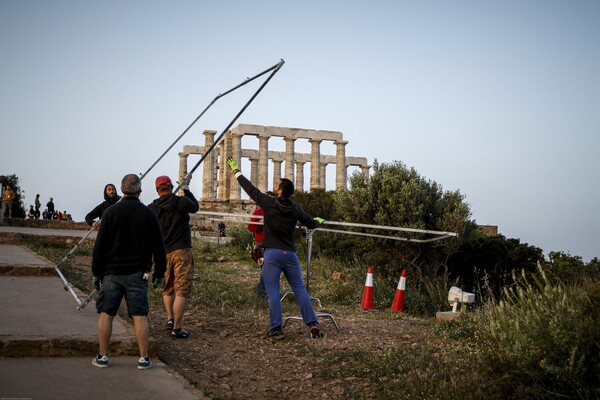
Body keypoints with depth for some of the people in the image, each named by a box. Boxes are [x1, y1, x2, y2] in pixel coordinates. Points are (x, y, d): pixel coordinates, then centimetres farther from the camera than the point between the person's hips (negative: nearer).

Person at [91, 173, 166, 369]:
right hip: (138, 273, 1)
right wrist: (159, 272, 11)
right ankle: (144, 358, 5)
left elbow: (100, 246, -4)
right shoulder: (148, 214, -1)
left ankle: (102, 356, 11)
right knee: (140, 316, 3)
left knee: (106, 314, 7)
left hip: (111, 272, 0)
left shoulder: (111, 212, -4)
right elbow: (159, 247, 2)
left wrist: (96, 272, 3)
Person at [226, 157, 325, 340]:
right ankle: (313, 324, 3)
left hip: (272, 253, -3)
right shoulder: (296, 209, 5)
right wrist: (319, 221, 44)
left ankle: (276, 329, -3)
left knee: (273, 292, -1)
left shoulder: (268, 203, -6)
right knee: (299, 289, 8)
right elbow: (311, 224, 19)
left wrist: (236, 171, 18)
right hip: (290, 254, 4)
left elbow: (250, 188, 4)